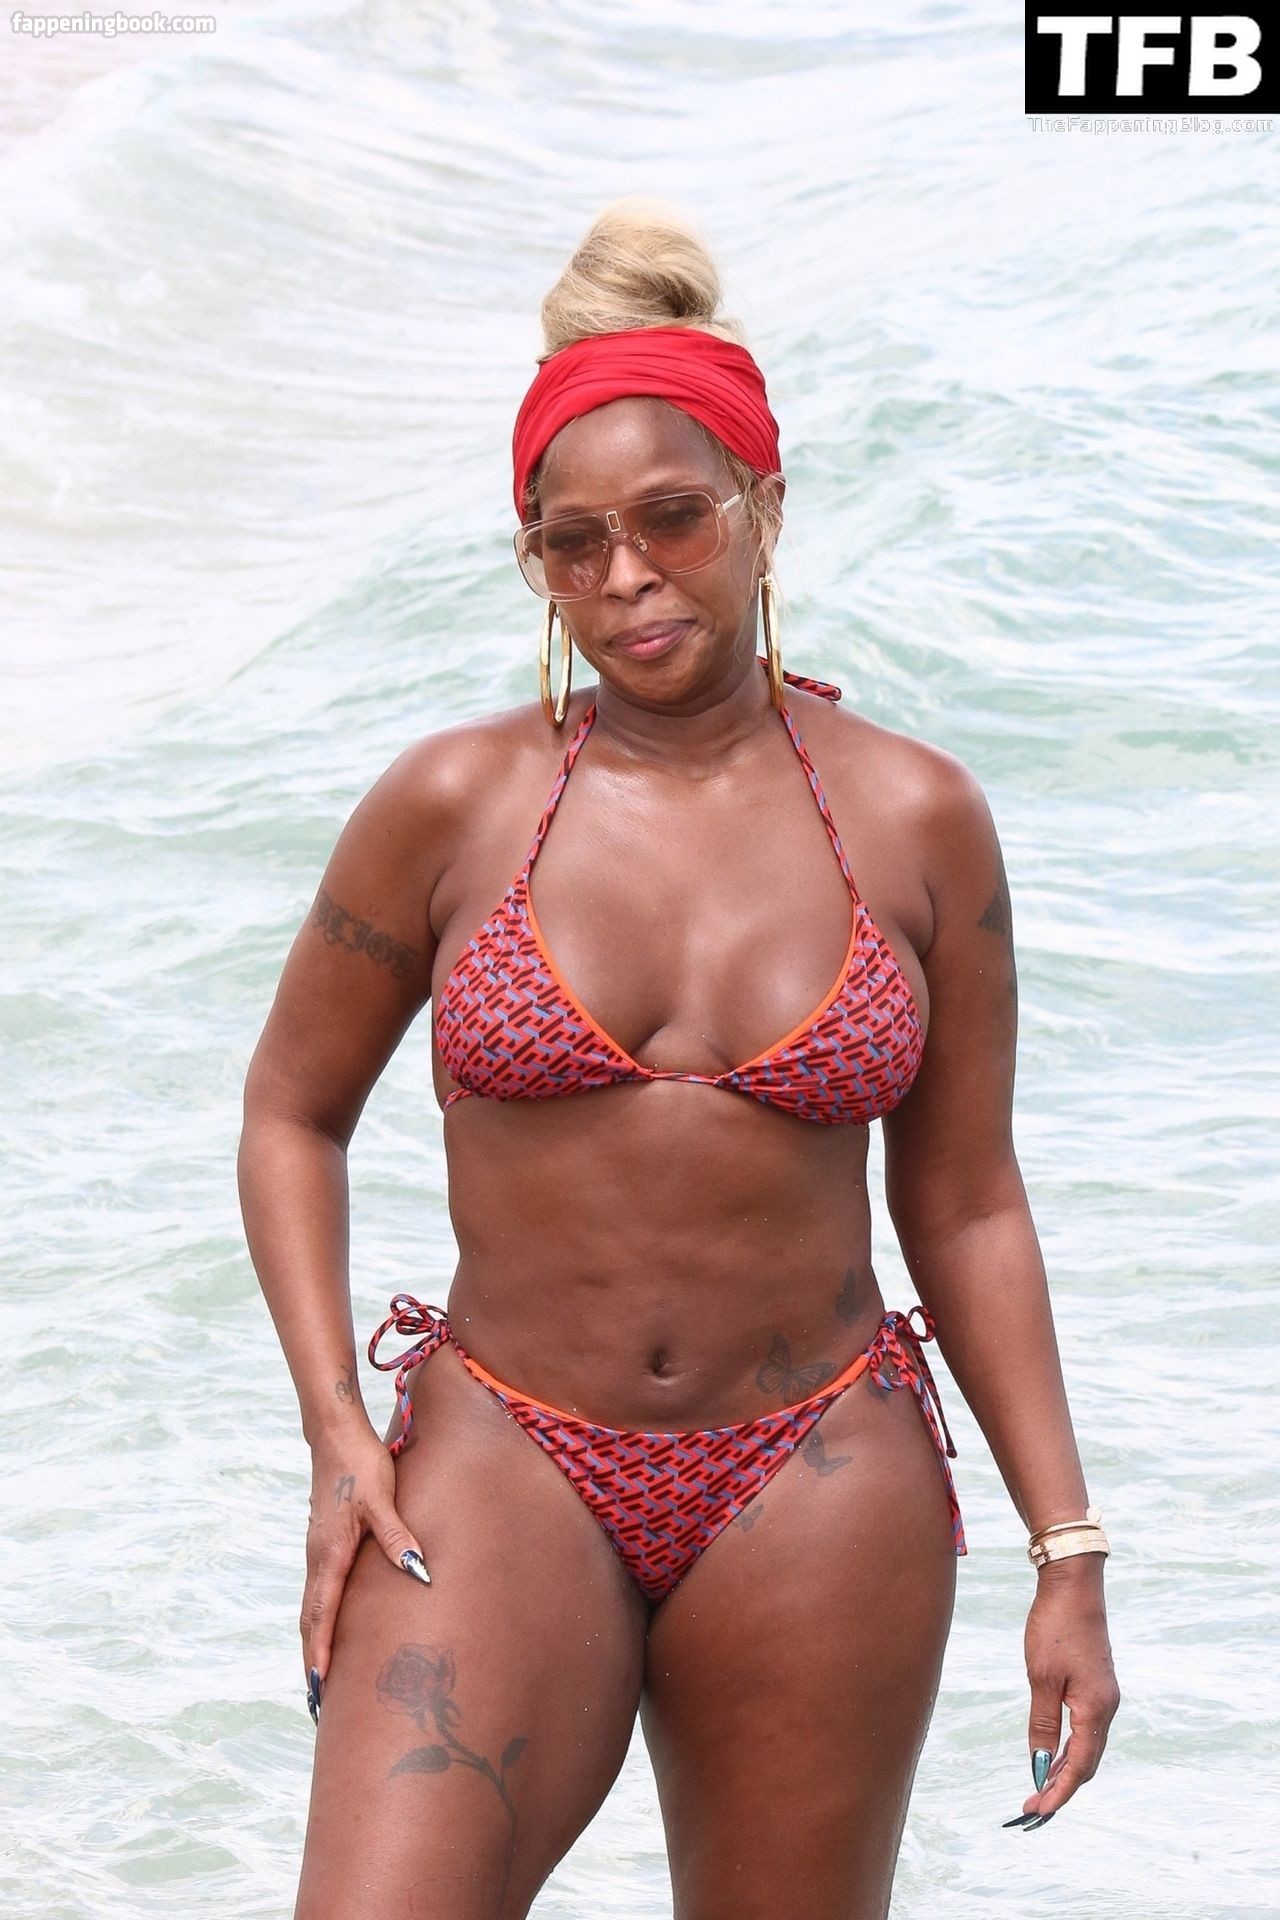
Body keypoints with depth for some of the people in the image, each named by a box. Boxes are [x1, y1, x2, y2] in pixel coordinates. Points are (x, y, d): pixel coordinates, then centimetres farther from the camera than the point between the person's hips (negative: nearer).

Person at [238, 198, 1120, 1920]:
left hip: (817, 1491, 1)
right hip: (504, 1468, -1)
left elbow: (964, 1206, 6)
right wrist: (336, 1430, -4)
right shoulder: (454, 805, -2)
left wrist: (1067, 1550, 4)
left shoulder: (915, 820, 1)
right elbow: (294, 1111, 8)